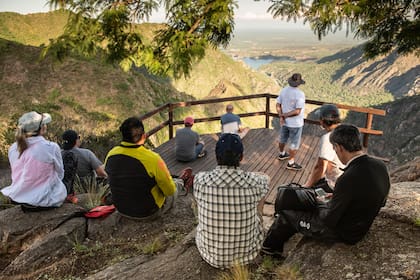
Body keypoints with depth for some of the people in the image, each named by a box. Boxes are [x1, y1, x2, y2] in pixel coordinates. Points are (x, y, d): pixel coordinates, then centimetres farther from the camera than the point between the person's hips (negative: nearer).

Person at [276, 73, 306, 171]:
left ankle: (282, 154, 47)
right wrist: (284, 115, -19)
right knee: (294, 144, 7)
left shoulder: (283, 90, -5)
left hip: (284, 122, 7)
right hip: (295, 124, -7)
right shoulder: (300, 94, -24)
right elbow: (297, 111, -27)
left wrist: (281, 117, -11)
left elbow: (278, 105, -3)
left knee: (283, 139, 25)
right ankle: (291, 163, 17)